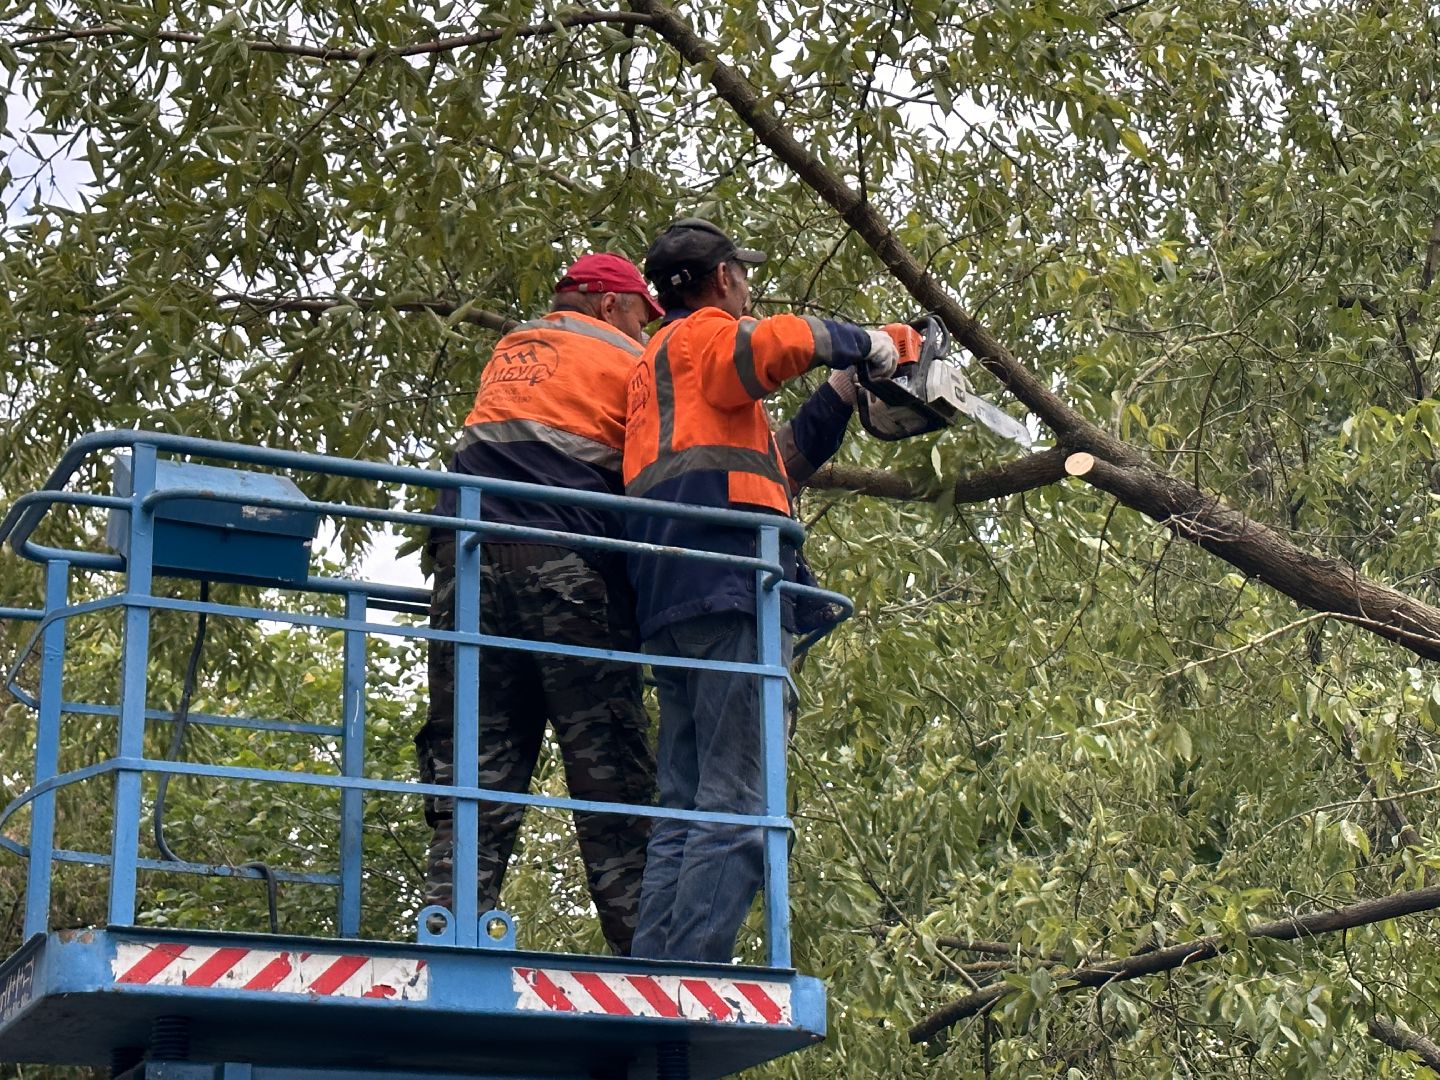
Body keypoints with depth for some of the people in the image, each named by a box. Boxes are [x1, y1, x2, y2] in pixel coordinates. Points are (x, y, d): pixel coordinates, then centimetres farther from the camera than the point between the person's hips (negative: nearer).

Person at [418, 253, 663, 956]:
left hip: (467, 556, 5)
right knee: (609, 767, -5)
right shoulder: (622, 361, 10)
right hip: (566, 564, -5)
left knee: (472, 764, 0)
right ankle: (642, 944, -9)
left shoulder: (509, 352, 27)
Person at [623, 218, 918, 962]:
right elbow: (780, 342, -20)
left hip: (669, 605, 9)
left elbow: (775, 467, 30)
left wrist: (841, 393, 30)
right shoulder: (705, 336, 5)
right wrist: (862, 343, -2)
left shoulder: (661, 364, 32)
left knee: (683, 811, 7)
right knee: (735, 811, -14)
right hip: (729, 591, -9)